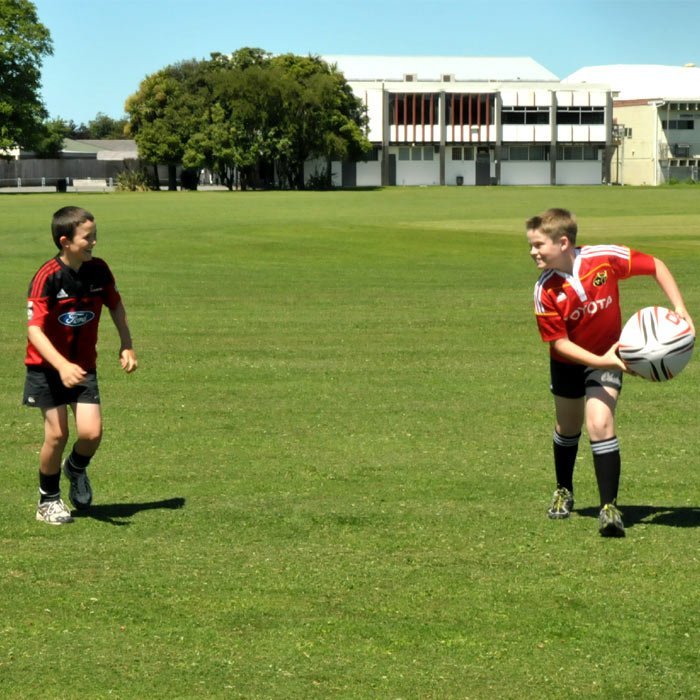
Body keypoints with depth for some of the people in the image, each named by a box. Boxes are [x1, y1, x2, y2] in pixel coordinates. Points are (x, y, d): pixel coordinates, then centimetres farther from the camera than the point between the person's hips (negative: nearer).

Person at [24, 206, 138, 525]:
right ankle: (48, 500, 17)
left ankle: (76, 469, 26)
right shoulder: (47, 277, -22)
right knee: (57, 432, -4)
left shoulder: (98, 270, -7)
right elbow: (34, 329, -28)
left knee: (91, 432, -9)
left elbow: (115, 305, 13)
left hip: (83, 366, 4)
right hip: (46, 366, -4)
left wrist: (127, 346, 7)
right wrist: (62, 366, -40)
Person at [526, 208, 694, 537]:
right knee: (567, 427, 19)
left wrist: (679, 309, -21)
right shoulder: (546, 290, -25)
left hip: (606, 356, -2)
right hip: (568, 362, 2)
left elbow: (655, 266, -14)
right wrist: (601, 362, -34)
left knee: (599, 424, -20)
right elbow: (559, 342, -21)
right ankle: (563, 491, 45)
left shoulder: (604, 258, -27)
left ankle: (609, 508, -17)